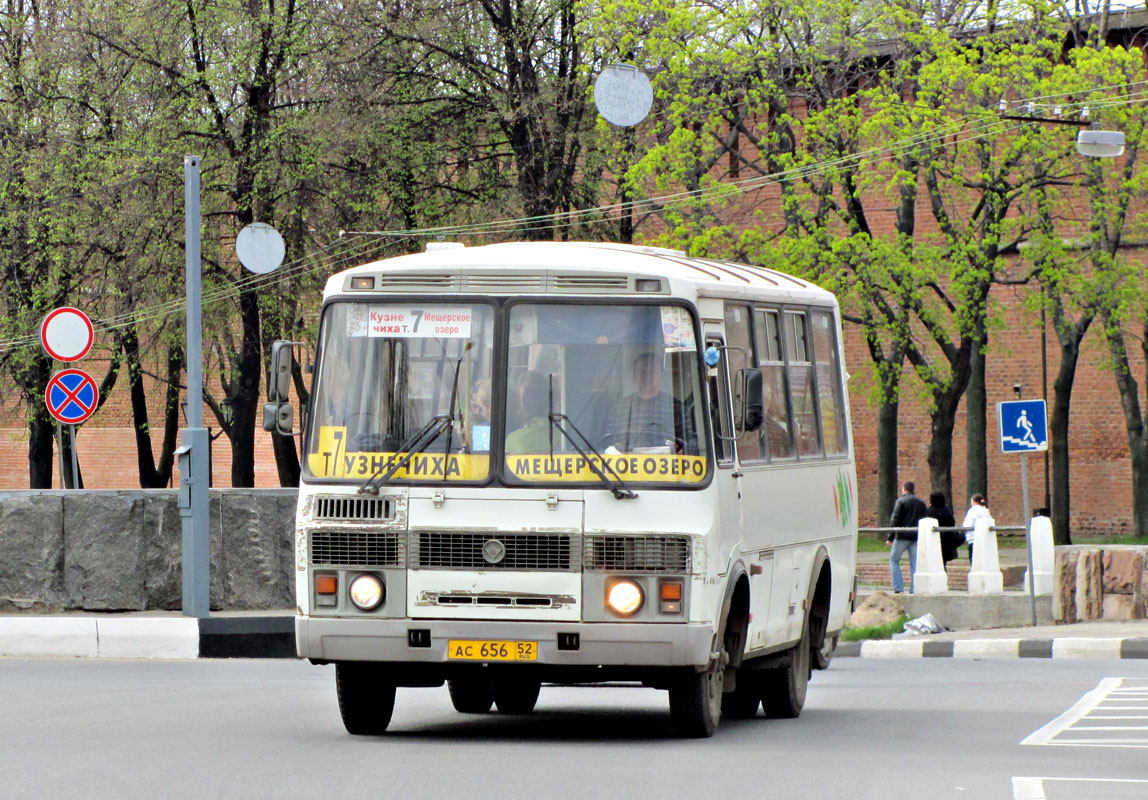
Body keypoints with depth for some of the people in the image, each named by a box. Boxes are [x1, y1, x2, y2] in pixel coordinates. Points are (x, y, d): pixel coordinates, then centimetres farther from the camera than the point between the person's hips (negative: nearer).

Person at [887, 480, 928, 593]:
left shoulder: (900, 501, -4)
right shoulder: (921, 502, 9)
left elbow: (895, 520, -9)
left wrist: (890, 537, -6)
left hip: (902, 536, -4)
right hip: (916, 536, 4)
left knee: (894, 560, 7)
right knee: (914, 563, 6)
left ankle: (898, 587, -3)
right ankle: (914, 588, 0)